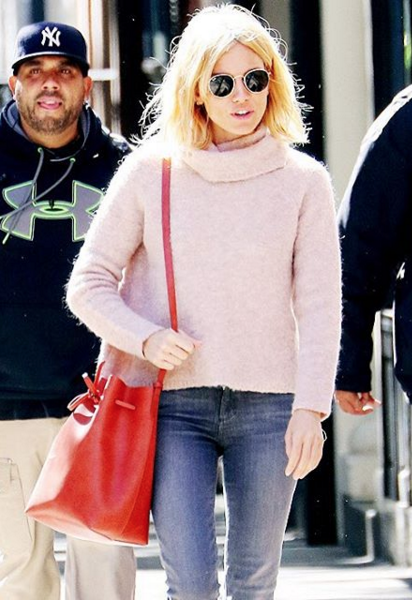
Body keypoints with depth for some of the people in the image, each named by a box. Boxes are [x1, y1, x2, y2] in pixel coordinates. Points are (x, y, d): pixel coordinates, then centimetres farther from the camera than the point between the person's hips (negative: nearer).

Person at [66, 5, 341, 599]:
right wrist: (144, 339, -11)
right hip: (172, 403, -1)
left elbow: (319, 304, 1)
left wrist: (310, 406, -9)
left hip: (267, 402, 1)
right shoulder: (150, 173, 3)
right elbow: (89, 283, 6)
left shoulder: (302, 181, 4)